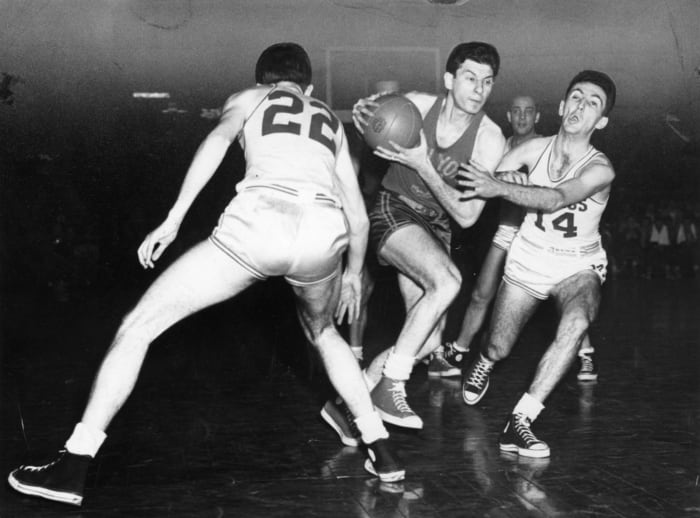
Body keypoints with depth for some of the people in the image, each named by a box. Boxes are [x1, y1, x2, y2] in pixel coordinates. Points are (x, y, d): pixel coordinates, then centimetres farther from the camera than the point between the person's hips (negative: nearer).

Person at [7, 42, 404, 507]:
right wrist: (353, 273, 51)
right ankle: (382, 452, 32)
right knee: (324, 333, 36)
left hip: (260, 221, -4)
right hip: (325, 230, 4)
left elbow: (218, 139, 2)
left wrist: (174, 219, -2)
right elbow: (359, 215, 35)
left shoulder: (249, 98, 27)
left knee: (137, 328, 10)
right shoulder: (331, 121, 36)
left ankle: (73, 469, 8)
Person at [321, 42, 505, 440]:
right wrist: (365, 116, -19)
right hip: (393, 210, -3)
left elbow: (467, 216, -17)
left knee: (429, 342, -4)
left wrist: (422, 164, -26)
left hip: (435, 228, 4)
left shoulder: (490, 139, -13)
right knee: (448, 280, -31)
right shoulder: (415, 105, -13)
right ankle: (391, 383, -23)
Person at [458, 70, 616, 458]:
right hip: (528, 259, 2)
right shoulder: (534, 149, -11)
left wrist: (500, 187, -48)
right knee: (498, 348, 7)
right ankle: (483, 365, 49)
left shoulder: (600, 170, -20)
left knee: (576, 323, -34)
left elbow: (557, 198, -38)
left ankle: (519, 423, -29)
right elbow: (484, 180, -9)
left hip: (578, 266, -2)